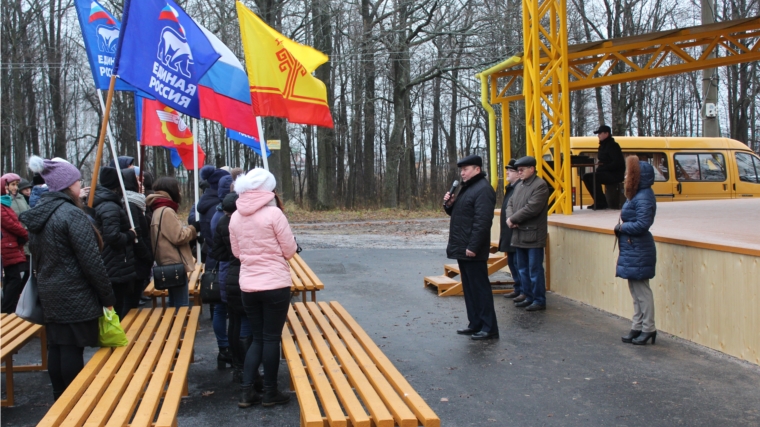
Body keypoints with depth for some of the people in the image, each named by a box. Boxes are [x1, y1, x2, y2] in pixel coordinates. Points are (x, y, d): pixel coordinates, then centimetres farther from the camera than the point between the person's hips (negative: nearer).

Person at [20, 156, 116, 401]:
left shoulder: (38, 214, 9)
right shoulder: (72, 214, -18)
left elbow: (37, 257, 17)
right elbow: (91, 261, -19)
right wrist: (108, 297, -13)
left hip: (49, 293, 8)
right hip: (75, 295, -8)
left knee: (56, 347, 14)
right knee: (72, 349, -1)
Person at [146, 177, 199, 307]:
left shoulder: (159, 210, 16)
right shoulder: (167, 211, -16)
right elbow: (179, 237, -19)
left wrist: (190, 230, 10)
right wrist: (193, 228, -6)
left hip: (171, 265, 11)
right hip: (175, 265, -11)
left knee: (174, 304, 17)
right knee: (182, 306, -8)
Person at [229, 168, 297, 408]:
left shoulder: (235, 217, 4)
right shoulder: (273, 213, -12)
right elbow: (290, 250, -7)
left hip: (248, 286, 5)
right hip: (276, 285, -5)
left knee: (257, 338, 16)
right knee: (271, 338, 6)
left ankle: (246, 392, 13)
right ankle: (270, 393, 15)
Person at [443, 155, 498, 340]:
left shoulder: (483, 189, -15)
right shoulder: (467, 188, 18)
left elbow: (482, 221, -22)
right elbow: (458, 213, 26)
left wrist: (473, 246, -25)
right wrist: (449, 204, 6)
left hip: (472, 250, -10)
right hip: (462, 248, 10)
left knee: (480, 288, -5)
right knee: (469, 288, 14)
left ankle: (489, 328, 1)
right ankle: (475, 324, 22)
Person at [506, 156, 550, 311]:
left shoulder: (540, 185, -11)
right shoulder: (520, 186, 16)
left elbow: (531, 208, -20)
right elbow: (510, 204, 14)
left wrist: (513, 219, -11)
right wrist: (509, 218, -7)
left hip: (533, 236, -8)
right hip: (519, 235, 9)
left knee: (535, 270, -3)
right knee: (523, 269, 15)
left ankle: (539, 300, 6)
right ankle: (529, 297, 25)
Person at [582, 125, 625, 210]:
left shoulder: (613, 146, -13)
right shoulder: (603, 146, 15)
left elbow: (617, 162, -21)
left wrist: (603, 168, -21)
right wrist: (599, 167, -1)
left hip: (615, 175, -10)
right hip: (605, 173, 10)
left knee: (594, 178, -29)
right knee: (586, 177, -1)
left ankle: (602, 203, -19)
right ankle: (597, 201, 0)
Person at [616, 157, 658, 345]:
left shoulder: (644, 197, -18)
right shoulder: (636, 195, 13)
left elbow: (642, 224, -24)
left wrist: (622, 227, -13)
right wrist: (622, 227, -2)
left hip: (638, 251, -10)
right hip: (631, 250, 10)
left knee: (642, 290, -2)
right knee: (635, 290, 15)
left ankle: (648, 329, 8)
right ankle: (637, 327, 23)